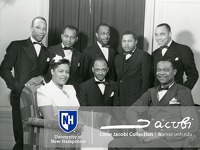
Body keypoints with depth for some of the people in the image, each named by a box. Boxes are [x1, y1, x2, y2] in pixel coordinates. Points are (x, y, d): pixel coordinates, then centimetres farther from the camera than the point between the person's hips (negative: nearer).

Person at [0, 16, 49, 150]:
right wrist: (17, 87, -12)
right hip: (20, 96, -3)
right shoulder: (17, 46, 6)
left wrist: (41, 77, -10)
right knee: (21, 137, 0)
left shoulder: (47, 52, 16)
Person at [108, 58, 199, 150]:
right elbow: (131, 110, 11)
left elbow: (192, 125, -5)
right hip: (147, 137, 5)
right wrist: (139, 130, -10)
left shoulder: (183, 92, 5)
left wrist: (160, 134, -13)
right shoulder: (151, 92, 21)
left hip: (169, 140, -4)